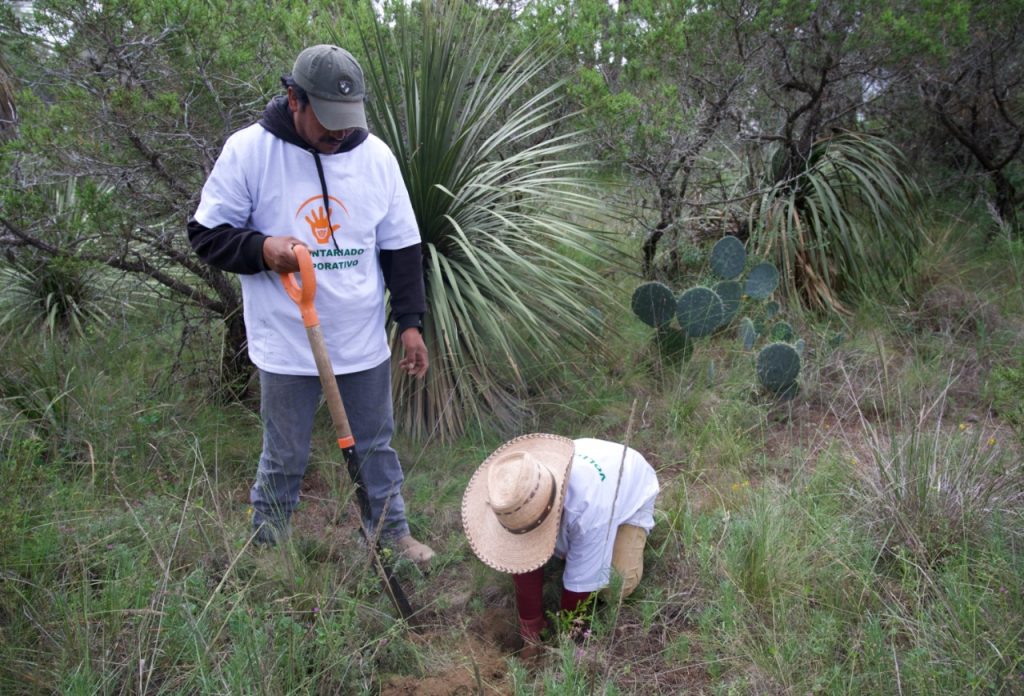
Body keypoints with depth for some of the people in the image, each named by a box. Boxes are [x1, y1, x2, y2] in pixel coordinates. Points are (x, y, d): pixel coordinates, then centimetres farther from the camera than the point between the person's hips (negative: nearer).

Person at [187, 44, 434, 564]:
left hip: (364, 341, 3)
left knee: (376, 446, 17)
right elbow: (207, 235, -5)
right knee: (284, 459, 12)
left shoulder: (375, 155, -2)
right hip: (286, 346, -2)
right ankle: (265, 550, 35)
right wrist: (262, 248, -24)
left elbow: (400, 248, 5)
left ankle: (391, 533, 37)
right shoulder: (248, 150, -11)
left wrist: (410, 321, 3)